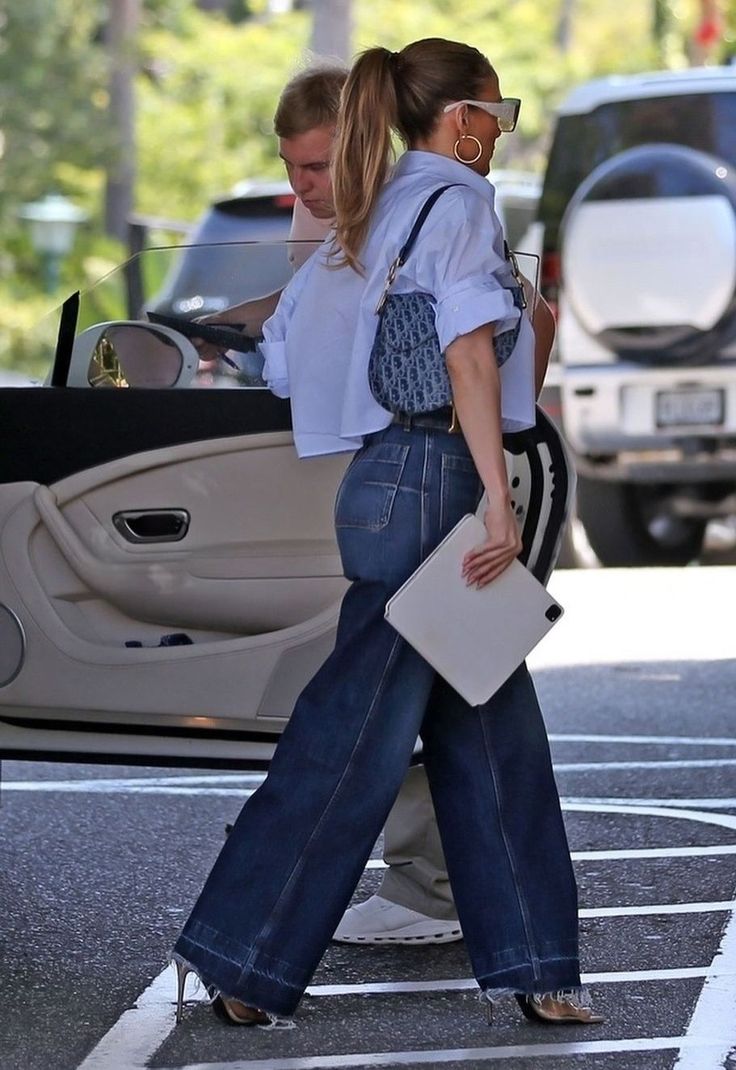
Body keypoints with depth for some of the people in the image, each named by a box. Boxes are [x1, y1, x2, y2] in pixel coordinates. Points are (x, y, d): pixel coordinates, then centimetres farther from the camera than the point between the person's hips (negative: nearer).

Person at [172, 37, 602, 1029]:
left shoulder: (367, 218, 17)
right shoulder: (457, 199, -8)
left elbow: (282, 354, 18)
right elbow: (468, 351, -19)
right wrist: (497, 496, -23)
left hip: (385, 479, 9)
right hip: (430, 482, -9)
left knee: (494, 727, 10)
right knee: (357, 733, -4)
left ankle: (528, 964, 13)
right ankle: (242, 956, 1)